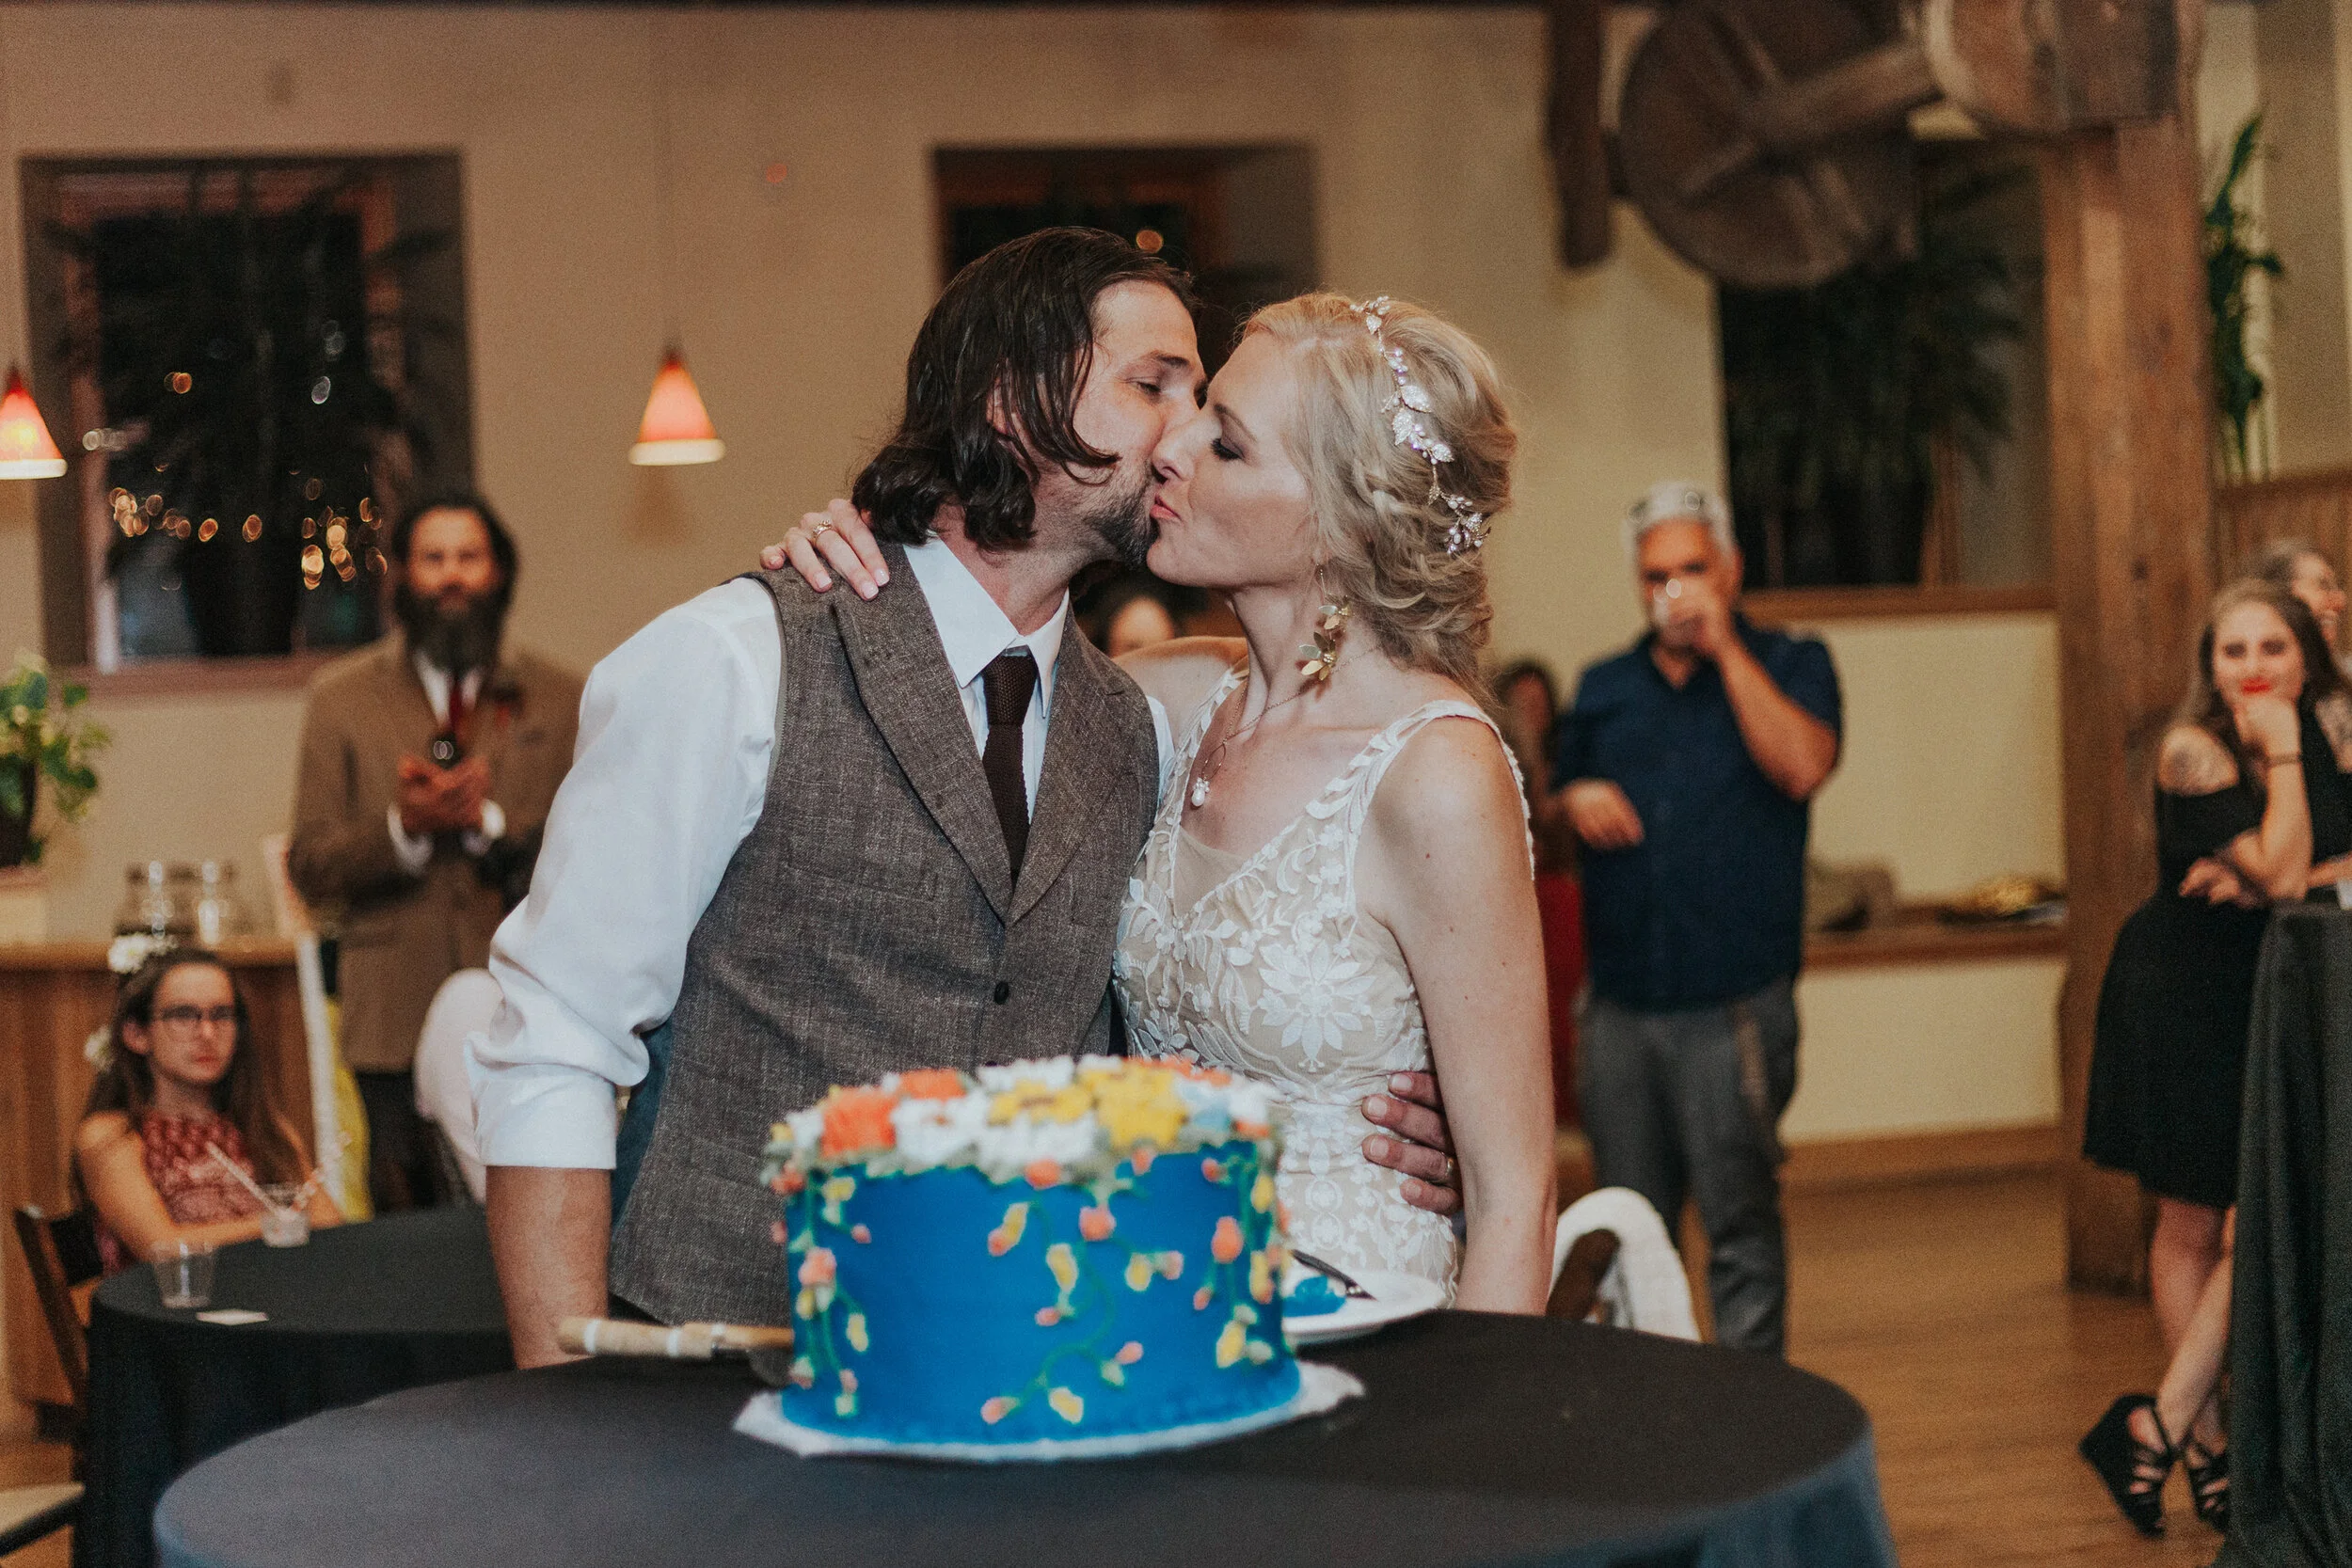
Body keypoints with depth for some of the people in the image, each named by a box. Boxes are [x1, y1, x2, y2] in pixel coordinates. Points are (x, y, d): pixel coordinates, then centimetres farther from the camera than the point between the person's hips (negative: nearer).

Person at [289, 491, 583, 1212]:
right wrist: (403, 826, -13)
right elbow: (311, 868, 5)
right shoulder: (343, 698, 11)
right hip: (398, 1023, 0)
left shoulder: (560, 702, 11)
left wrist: (487, 820, -13)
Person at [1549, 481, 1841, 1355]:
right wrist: (1573, 802, 0)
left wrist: (1724, 646, -13)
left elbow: (1802, 767, -15)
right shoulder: (1604, 688, 16)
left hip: (1733, 1007, -4)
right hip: (1619, 1004, 4)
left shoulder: (1787, 666, 5)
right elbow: (1558, 802, 24)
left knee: (1740, 1221, -3)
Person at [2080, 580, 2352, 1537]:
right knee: (2191, 1224, 3)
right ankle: (2202, 1441, 11)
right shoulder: (2193, 752, -16)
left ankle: (2164, 1424, 5)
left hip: (2273, 996, 5)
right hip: (2183, 999, -5)